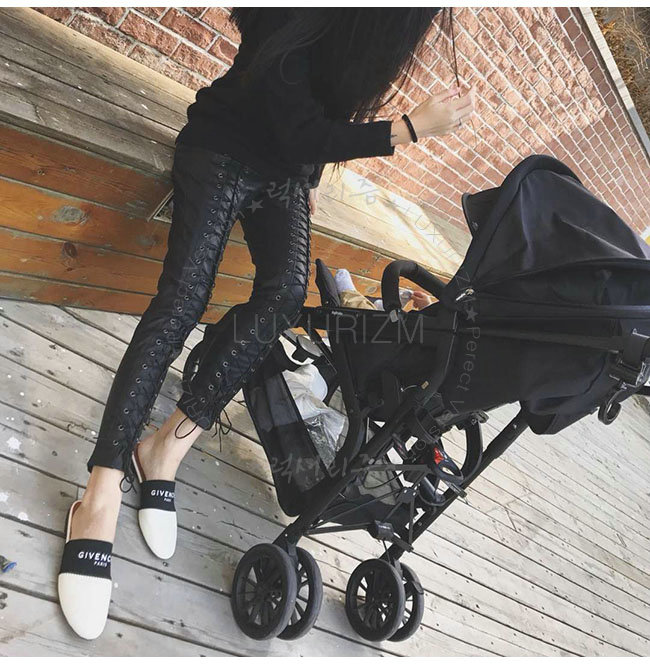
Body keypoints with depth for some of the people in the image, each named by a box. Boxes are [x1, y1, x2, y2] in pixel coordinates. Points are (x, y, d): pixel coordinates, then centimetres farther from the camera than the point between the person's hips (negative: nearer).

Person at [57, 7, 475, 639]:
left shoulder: (380, 33, -1)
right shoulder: (302, 22, -24)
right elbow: (301, 136, -27)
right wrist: (412, 127, -27)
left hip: (286, 173, 6)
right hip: (222, 152, -5)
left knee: (287, 291, -24)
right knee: (182, 302, -21)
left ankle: (170, 443, -17)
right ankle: (101, 495, -19)